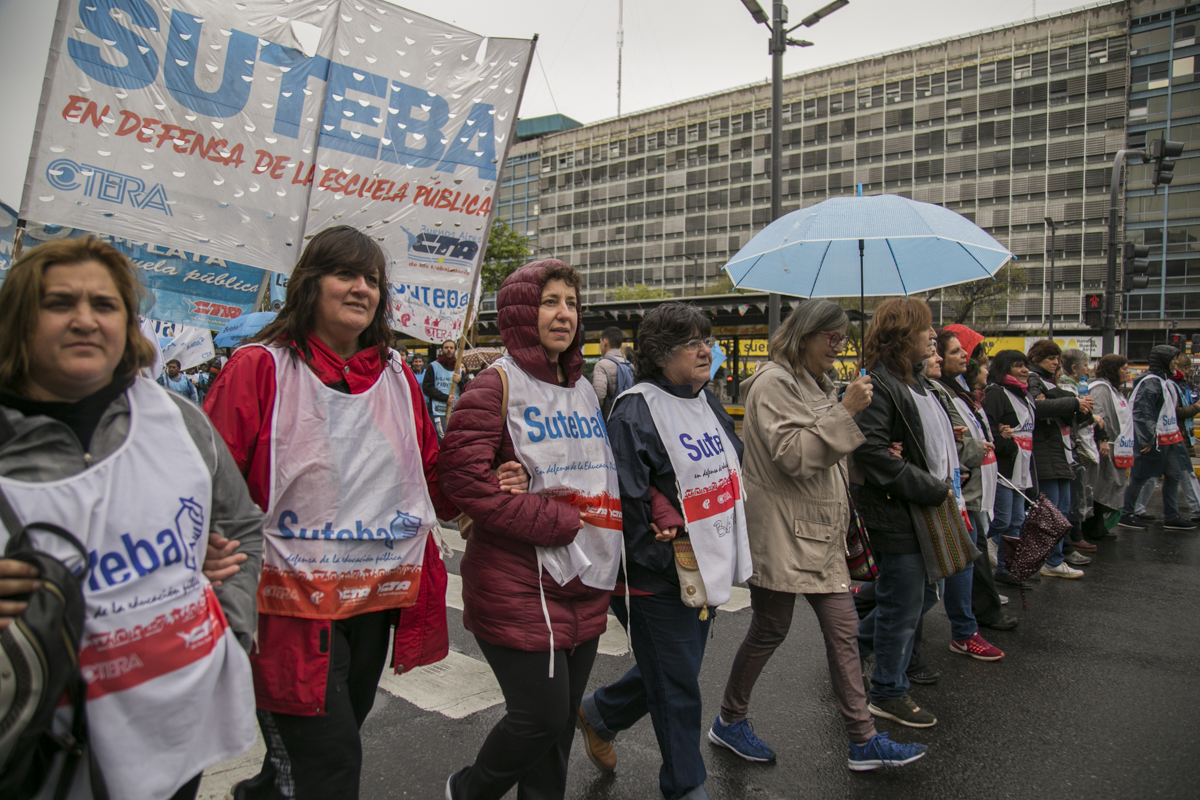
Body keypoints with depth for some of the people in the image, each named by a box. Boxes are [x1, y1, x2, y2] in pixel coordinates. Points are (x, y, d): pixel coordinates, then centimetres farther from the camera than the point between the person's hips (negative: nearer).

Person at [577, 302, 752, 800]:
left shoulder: (710, 404, 9)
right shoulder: (635, 413, -19)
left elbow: (734, 469, 18)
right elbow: (624, 502, -21)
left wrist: (727, 550, 10)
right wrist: (660, 559, -16)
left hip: (708, 567, 9)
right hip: (659, 579, -9)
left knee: (676, 670, 22)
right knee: (678, 685, 7)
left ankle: (599, 714, 46)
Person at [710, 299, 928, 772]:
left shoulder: (818, 385, 18)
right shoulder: (774, 382, -13)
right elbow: (792, 455, -22)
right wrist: (846, 412, -22)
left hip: (819, 532, 9)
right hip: (780, 533, -9)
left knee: (844, 632, 9)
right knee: (770, 630, 4)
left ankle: (864, 741, 20)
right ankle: (729, 721, 24)